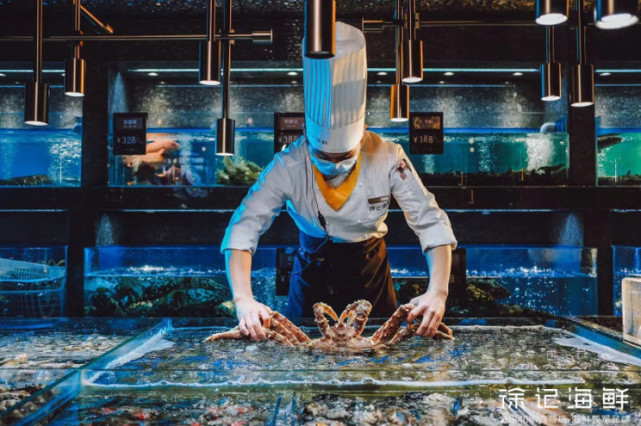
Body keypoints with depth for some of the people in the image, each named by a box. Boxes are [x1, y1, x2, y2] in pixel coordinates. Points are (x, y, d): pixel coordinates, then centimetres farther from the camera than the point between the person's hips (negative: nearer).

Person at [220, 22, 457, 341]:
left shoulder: (387, 158, -22)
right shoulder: (289, 165, -24)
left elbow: (431, 223, -21)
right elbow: (244, 227, -29)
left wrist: (438, 292, -34)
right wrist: (244, 300, -42)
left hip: (370, 270, 0)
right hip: (313, 270, 0)